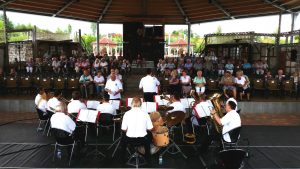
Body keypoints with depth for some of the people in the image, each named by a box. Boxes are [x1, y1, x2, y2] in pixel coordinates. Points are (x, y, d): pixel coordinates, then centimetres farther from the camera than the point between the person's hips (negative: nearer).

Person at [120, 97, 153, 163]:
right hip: (142, 139, 1)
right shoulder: (145, 113, -7)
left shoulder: (127, 113, -9)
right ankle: (148, 158, 43)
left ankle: (123, 158, 38)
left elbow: (124, 129, -6)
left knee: (123, 139, 34)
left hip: (130, 139, 0)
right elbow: (150, 128, -4)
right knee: (147, 138, 36)